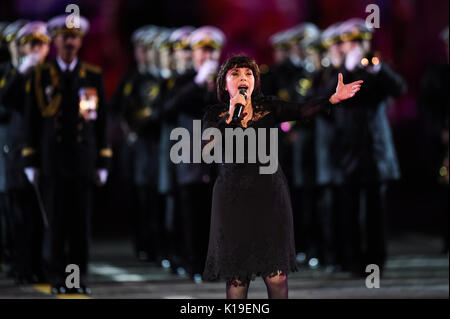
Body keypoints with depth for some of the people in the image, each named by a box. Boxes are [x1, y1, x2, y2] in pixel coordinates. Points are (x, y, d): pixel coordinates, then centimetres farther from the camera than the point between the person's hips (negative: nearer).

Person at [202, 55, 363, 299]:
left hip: (270, 196, 1)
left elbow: (302, 111, -12)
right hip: (233, 198, -1)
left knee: (276, 275, -3)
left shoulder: (268, 108, 5)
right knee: (236, 278, -1)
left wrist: (334, 98, -28)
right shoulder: (215, 115, 3)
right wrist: (231, 114, -19)